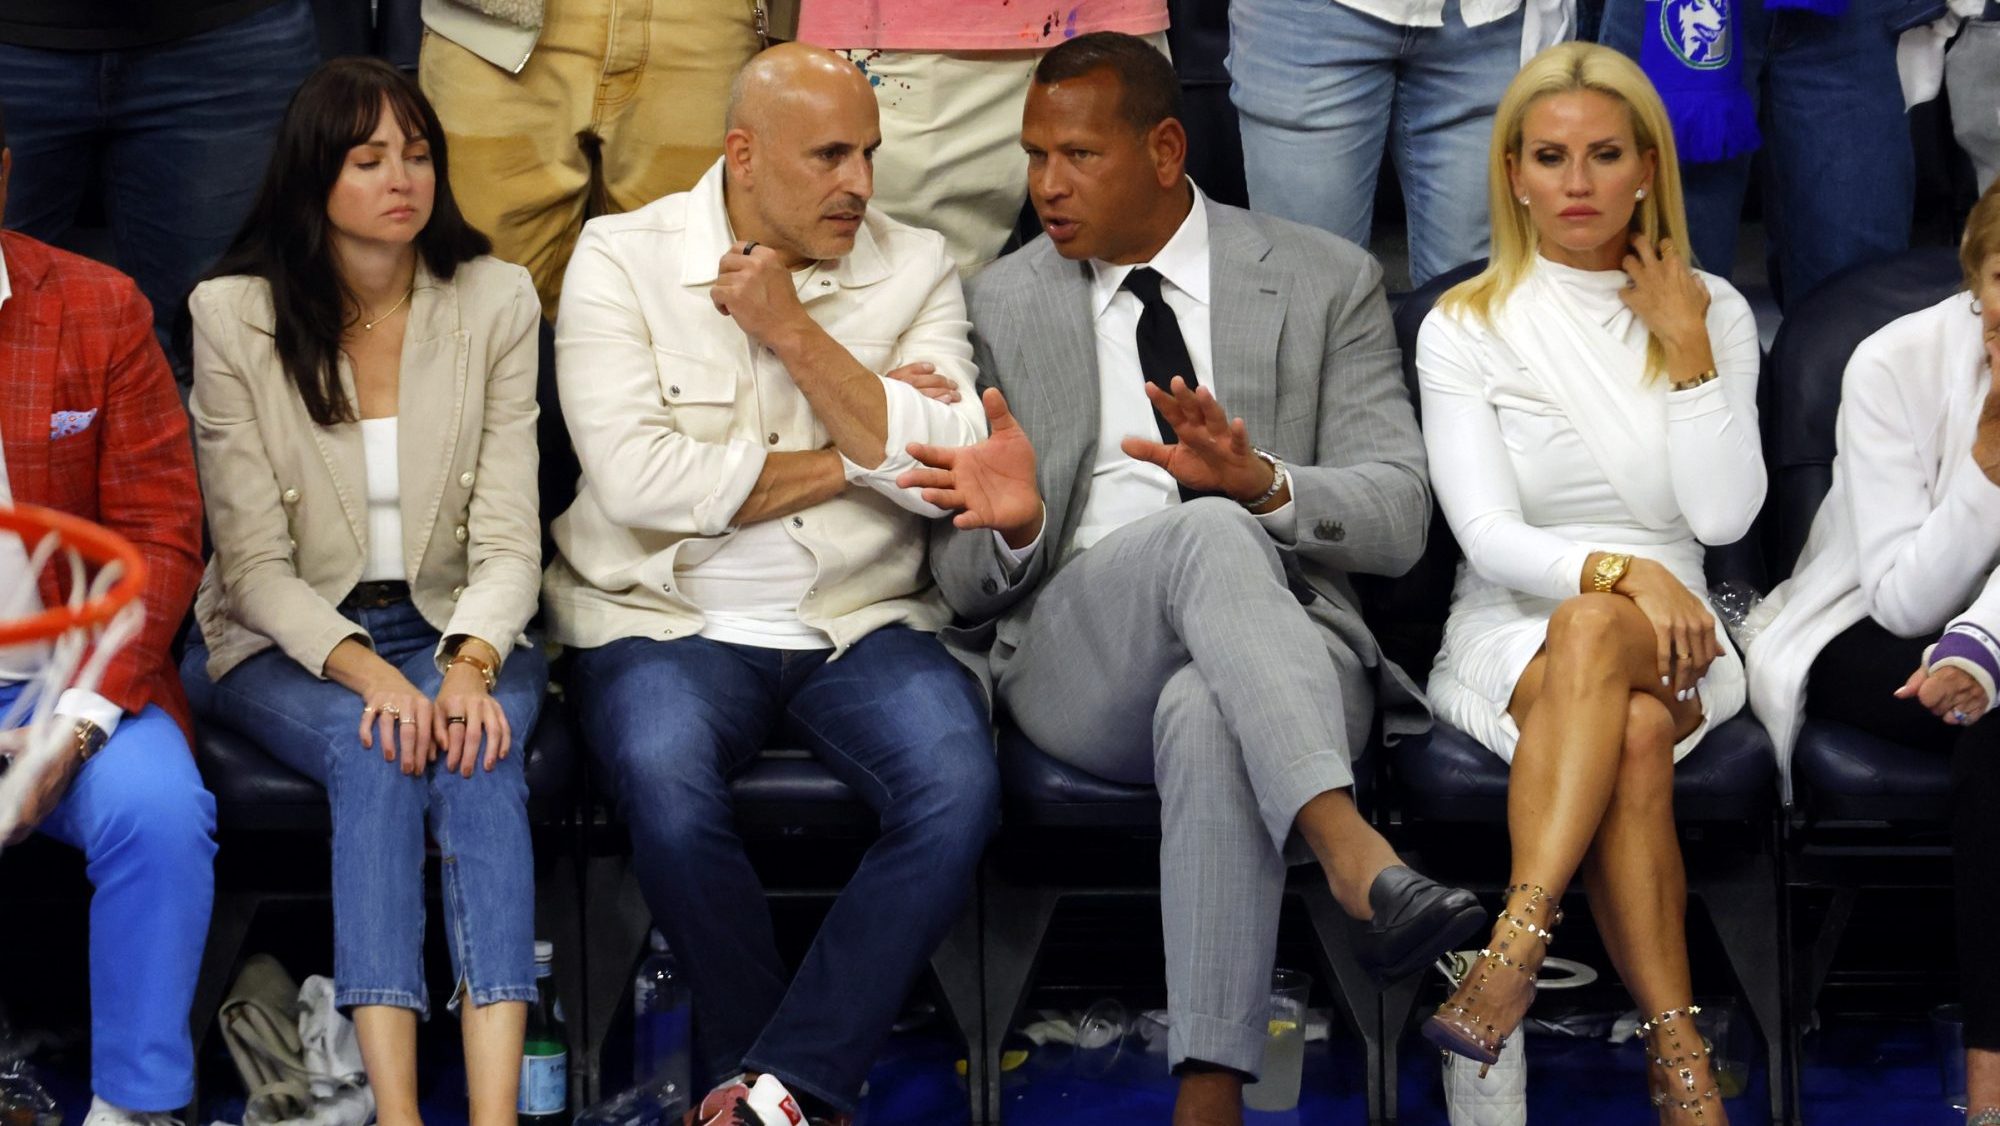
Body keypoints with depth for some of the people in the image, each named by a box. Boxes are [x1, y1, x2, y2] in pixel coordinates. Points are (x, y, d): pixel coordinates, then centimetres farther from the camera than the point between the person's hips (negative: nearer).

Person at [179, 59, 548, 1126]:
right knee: (375, 754, -33)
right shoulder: (233, 315, -5)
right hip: (286, 641, -1)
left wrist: (471, 663, -24)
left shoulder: (496, 300, 0)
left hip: (454, 630, 1)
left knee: (478, 749, -32)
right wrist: (363, 670, -24)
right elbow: (255, 561, -7)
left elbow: (508, 537, -4)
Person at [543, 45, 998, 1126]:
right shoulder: (622, 257, 0)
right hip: (664, 619, -2)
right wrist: (845, 460, -7)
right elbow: (636, 476, -14)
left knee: (959, 789, -28)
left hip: (862, 625, 2)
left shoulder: (915, 267, 7)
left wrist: (789, 328, -12)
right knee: (671, 792, -33)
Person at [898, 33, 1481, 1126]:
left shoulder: (1326, 282, 13)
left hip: (1284, 643, 0)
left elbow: (1396, 517, 4)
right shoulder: (1003, 305, 16)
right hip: (1075, 657, 0)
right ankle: (1352, 852, -53)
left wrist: (1264, 483, -18)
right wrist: (1014, 524, -12)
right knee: (1207, 534, -36)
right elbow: (966, 582, 13)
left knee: (1207, 716, -40)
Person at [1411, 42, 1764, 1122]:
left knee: (1595, 635, -37)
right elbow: (1488, 537, -9)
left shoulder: (1713, 313, 7)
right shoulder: (1465, 326, 2)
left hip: (1667, 636, 1)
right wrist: (1620, 571, -26)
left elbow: (1726, 516, -3)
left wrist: (1685, 348, -8)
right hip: (1506, 636, -1)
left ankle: (1513, 951, -46)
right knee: (1631, 734, -36)